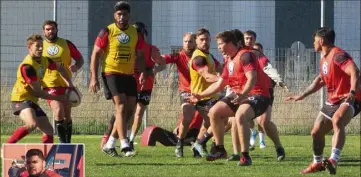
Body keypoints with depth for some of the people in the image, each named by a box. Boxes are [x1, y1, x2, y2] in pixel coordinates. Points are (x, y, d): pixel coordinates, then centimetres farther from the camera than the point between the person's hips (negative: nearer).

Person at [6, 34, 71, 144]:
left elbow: (60, 69, 26)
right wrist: (57, 98, -10)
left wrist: (69, 83, 10)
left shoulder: (44, 61, 4)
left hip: (32, 101, 9)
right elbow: (37, 92, -19)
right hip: (21, 99, -9)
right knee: (32, 124, -33)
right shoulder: (28, 66, -22)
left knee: (48, 130, 5)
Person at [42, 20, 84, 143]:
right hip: (50, 86, -2)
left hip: (66, 84, 2)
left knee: (67, 116, 8)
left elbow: (80, 59, 9)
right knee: (58, 112, -19)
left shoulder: (66, 44, 5)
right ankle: (63, 143, -13)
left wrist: (76, 66, -13)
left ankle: (68, 143, 23)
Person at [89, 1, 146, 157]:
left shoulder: (135, 33, 8)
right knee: (121, 106, -17)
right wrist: (94, 78, -10)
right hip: (111, 73, -6)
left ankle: (110, 144, 18)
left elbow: (140, 55, 15)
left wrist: (142, 73, -3)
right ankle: (124, 145, -21)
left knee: (129, 109, 5)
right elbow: (96, 54, -3)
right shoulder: (107, 32, -5)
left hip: (129, 75, 6)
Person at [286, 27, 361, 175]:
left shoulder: (338, 55, -18)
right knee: (316, 132, 12)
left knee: (337, 120, -39)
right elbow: (320, 80, 28)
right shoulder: (324, 59, 13)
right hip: (333, 101, 10)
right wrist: (302, 96, 29)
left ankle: (333, 160, -50)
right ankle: (317, 163, 35)